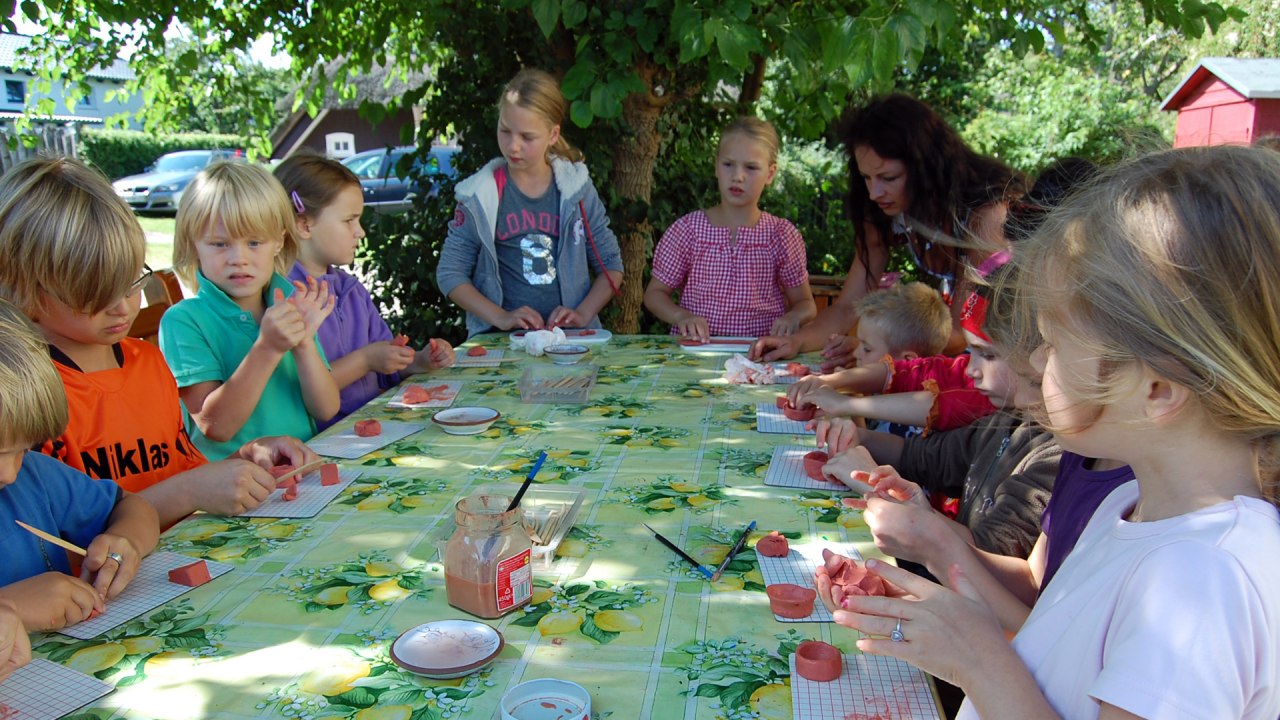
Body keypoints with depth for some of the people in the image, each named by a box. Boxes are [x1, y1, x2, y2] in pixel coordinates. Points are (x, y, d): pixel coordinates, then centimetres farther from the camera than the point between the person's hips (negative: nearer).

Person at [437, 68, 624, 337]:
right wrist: (501, 318, -9)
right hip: (501, 337, -1)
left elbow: (611, 264, 11)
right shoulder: (479, 195, 3)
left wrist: (583, 313, -4)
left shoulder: (576, 187, 7)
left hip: (571, 335, 1)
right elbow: (450, 273, 3)